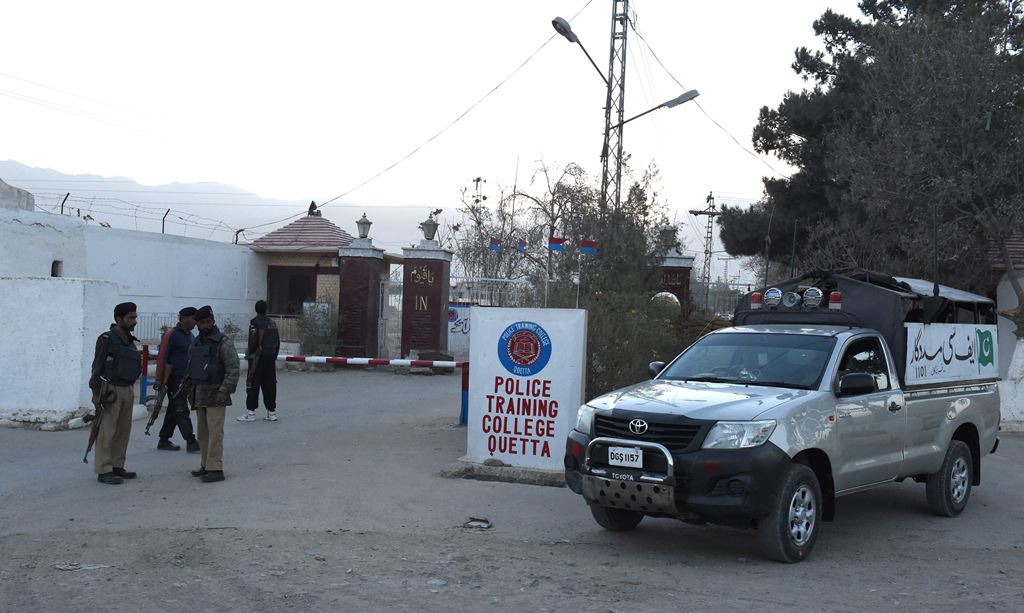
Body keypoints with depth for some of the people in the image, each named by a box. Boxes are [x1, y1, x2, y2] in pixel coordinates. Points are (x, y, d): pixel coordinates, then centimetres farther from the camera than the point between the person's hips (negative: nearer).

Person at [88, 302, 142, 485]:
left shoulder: (130, 340, 14)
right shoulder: (107, 339, -9)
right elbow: (97, 366, -12)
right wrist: (96, 392, -16)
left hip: (127, 390, 8)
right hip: (111, 390, -8)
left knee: (123, 431, 10)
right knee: (106, 432, -7)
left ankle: (117, 467, 18)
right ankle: (103, 471, -5)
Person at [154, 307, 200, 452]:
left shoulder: (190, 335, 15)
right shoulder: (172, 335, -12)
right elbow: (163, 359, -12)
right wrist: (161, 380, -14)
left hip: (185, 379, 9)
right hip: (174, 379, -9)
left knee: (173, 410, 12)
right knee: (181, 410, -8)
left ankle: (164, 440, 19)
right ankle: (191, 442, -9)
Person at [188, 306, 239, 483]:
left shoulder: (223, 342, -7)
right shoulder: (195, 343, 16)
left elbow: (233, 368, -14)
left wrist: (225, 390, -21)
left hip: (215, 394, -7)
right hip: (199, 394, 7)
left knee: (215, 431, -10)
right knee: (203, 433, 10)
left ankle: (215, 469, -11)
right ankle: (206, 465, 18)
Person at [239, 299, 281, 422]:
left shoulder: (255, 322, -9)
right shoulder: (272, 323, 12)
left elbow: (254, 340, -16)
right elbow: (277, 342, 16)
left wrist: (249, 352, -1)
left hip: (258, 357, -7)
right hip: (271, 357, 7)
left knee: (253, 384, -3)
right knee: (270, 384, 9)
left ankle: (250, 412, -4)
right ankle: (272, 412, 11)